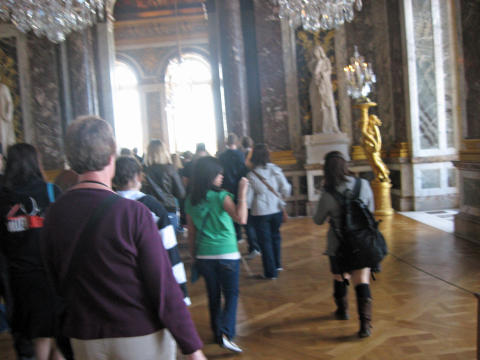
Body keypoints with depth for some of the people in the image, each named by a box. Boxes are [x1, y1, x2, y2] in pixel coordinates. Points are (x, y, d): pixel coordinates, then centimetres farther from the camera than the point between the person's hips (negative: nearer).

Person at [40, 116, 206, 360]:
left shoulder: (53, 215, -6)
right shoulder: (133, 212, -20)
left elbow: (57, 284, 5)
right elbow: (164, 286, -19)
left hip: (84, 340, 4)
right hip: (139, 337, -4)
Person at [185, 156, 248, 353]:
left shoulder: (191, 200, 3)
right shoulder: (221, 196, -13)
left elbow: (191, 232, 9)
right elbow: (241, 218, -25)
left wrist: (194, 255, 19)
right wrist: (242, 193, -20)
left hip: (203, 255, 5)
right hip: (226, 254, -5)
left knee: (213, 295, 18)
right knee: (231, 294, 6)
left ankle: (217, 333, 29)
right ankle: (227, 333, -8)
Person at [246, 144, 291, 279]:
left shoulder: (251, 175, -10)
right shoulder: (275, 169, -6)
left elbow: (248, 198, -7)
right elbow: (286, 188, -8)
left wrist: (248, 207, 13)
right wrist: (281, 198, 12)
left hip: (260, 212, -3)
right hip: (276, 209, 3)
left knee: (265, 241, 7)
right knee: (275, 235, 23)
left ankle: (271, 271, 13)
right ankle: (277, 265, 30)